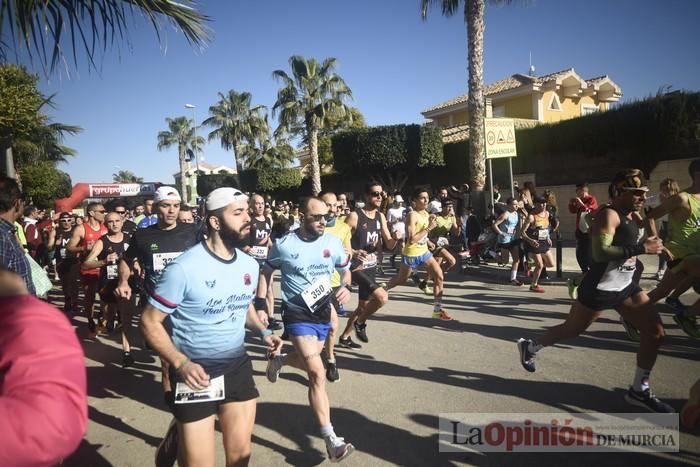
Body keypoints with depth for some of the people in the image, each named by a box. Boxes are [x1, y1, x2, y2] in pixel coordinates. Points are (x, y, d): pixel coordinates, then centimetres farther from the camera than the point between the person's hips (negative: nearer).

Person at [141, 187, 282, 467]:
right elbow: (150, 322, -14)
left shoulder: (250, 264, 0)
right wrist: (180, 363, -25)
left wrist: (263, 332, -2)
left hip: (238, 367, 6)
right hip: (195, 372, -6)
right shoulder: (184, 268, -21)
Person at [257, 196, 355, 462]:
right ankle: (331, 440, -7)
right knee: (318, 374, -14)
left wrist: (346, 287, -11)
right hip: (297, 314, -5)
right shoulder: (284, 245, -11)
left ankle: (278, 360, 57)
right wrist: (260, 305, -4)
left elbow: (346, 270, 11)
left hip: (323, 312, 5)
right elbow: (265, 273, 4)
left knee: (309, 362, 23)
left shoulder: (332, 243, -3)